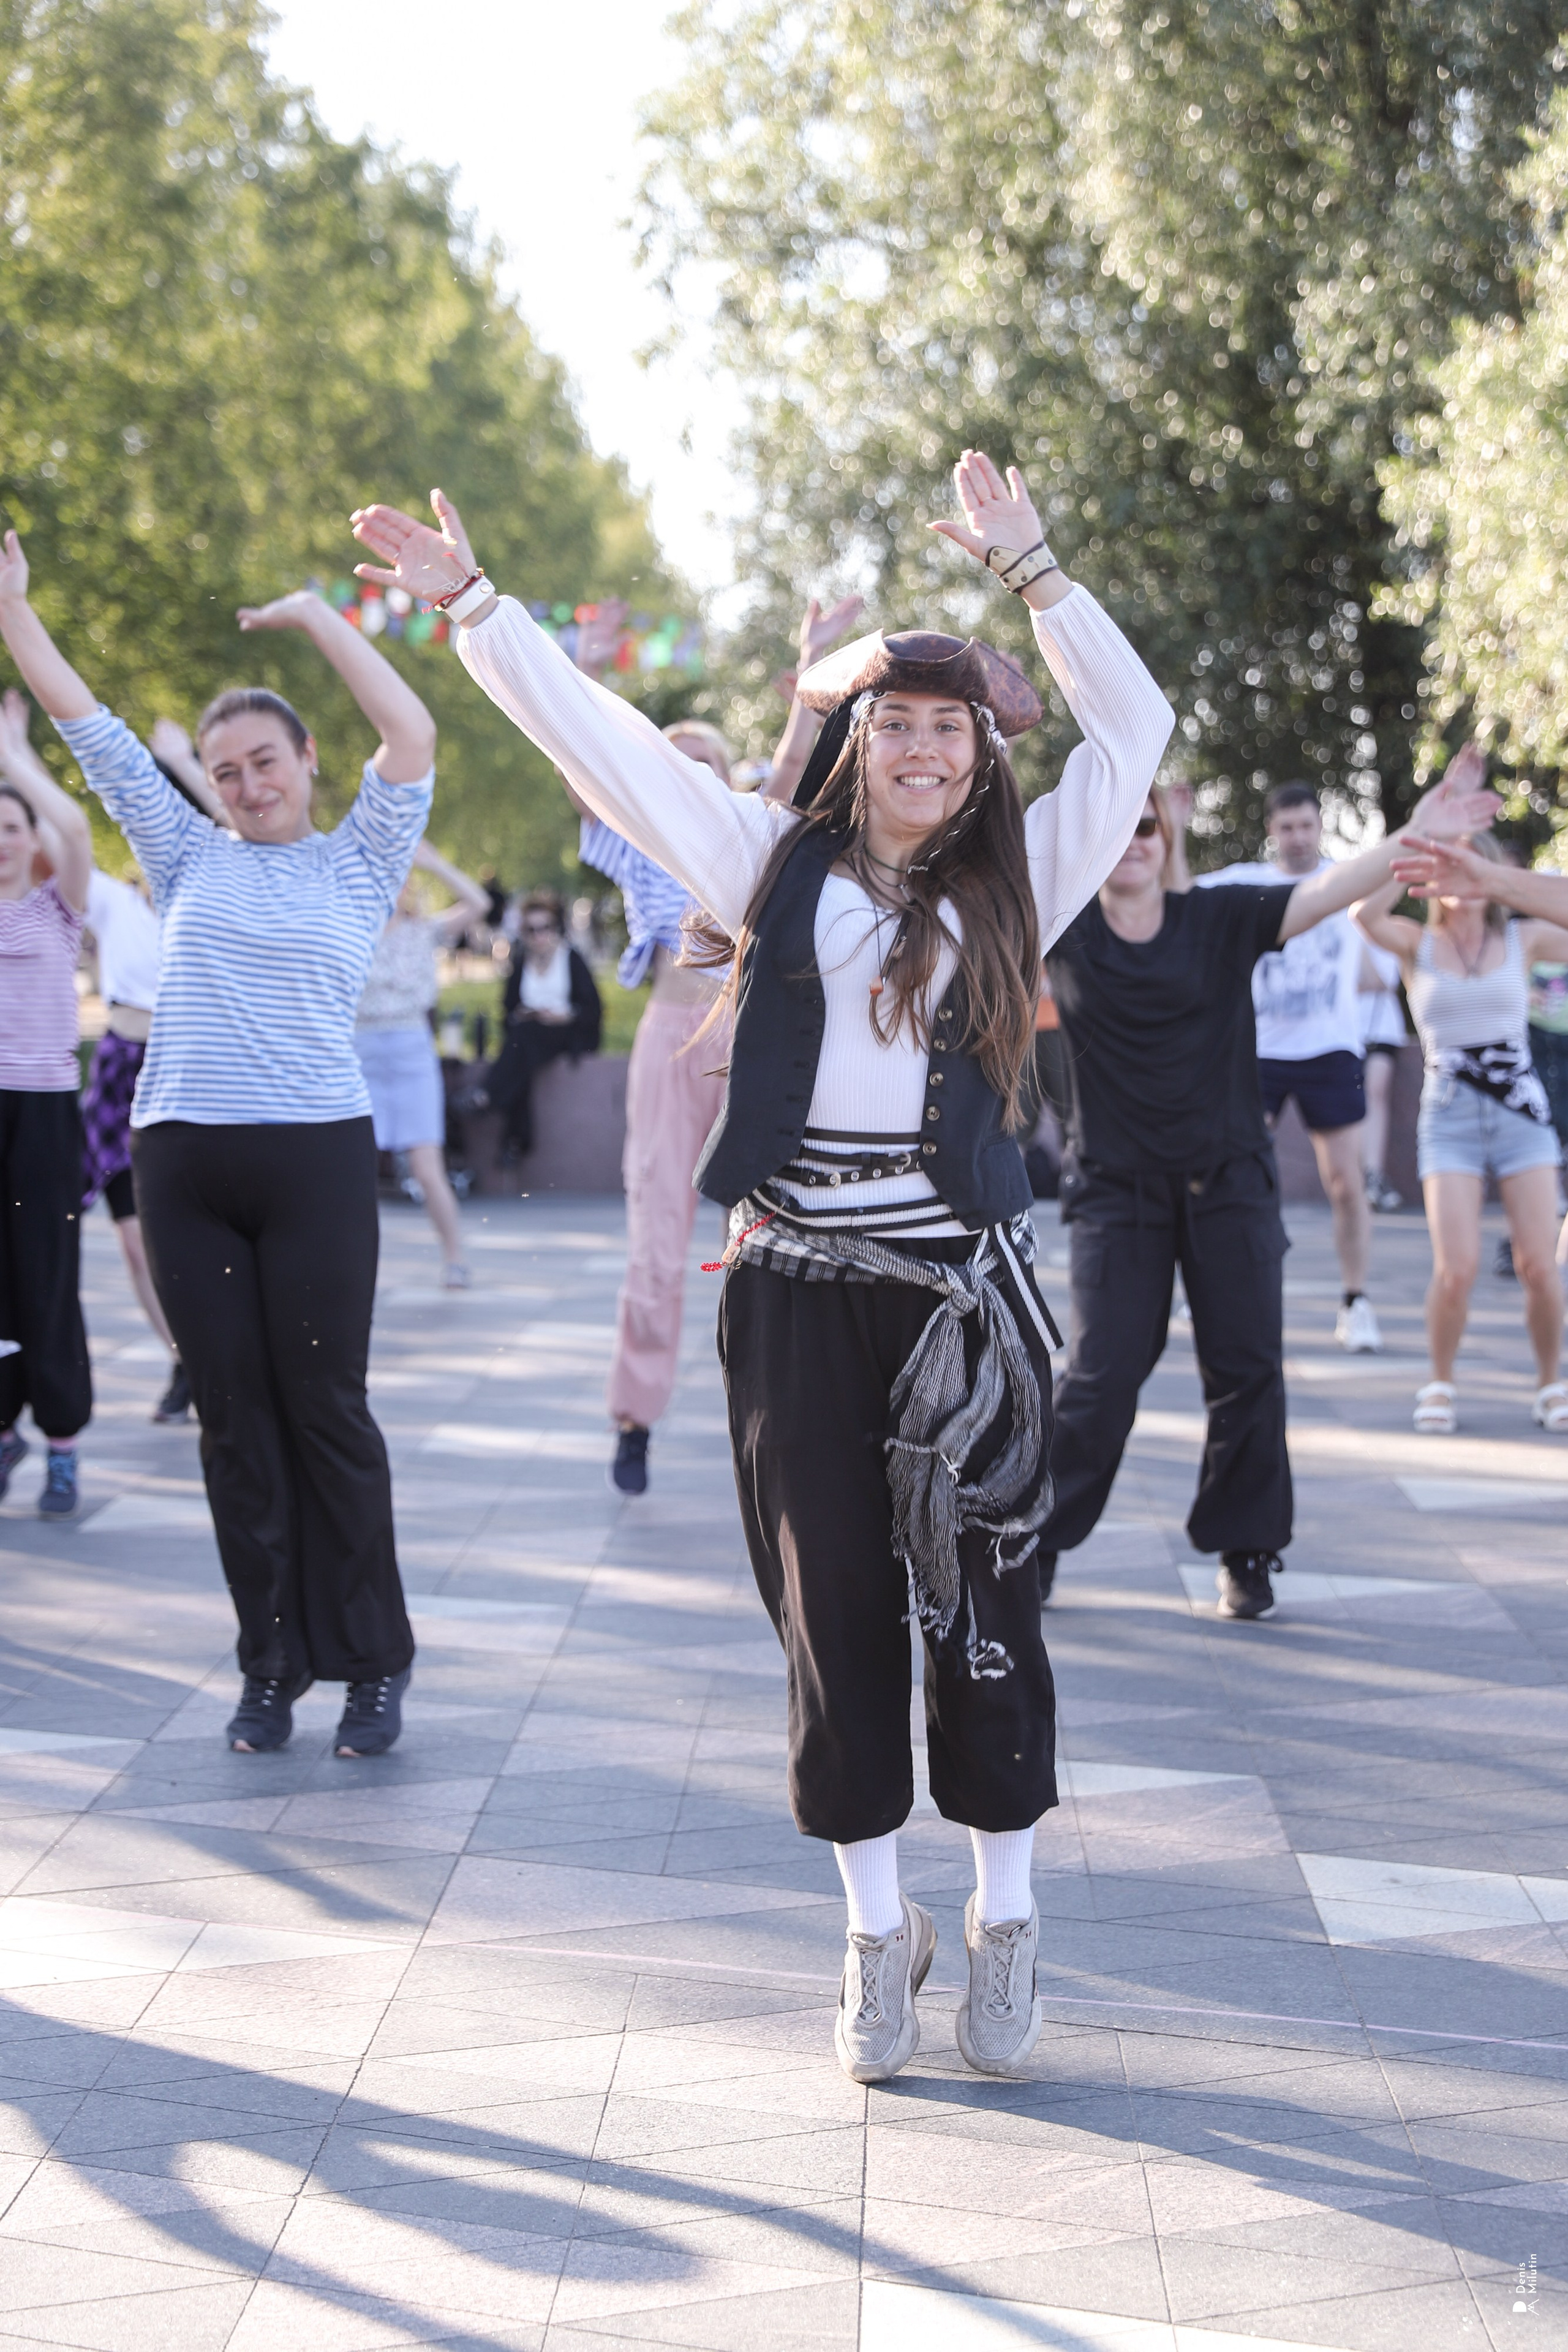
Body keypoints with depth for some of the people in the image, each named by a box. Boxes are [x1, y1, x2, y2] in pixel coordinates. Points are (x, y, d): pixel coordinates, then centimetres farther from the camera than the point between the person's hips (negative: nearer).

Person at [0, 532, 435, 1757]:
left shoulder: (360, 863, 6)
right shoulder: (192, 859, 14)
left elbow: (415, 738, -7)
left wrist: (317, 617, -5)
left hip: (315, 1155, -3)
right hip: (183, 1156, 3)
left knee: (326, 1409, -1)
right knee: (235, 1418, 6)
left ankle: (373, 1664, 9)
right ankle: (271, 1666, 13)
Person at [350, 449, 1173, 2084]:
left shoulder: (1011, 885, 7)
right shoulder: (778, 863, 7)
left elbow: (1132, 726, 5)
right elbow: (598, 736, 9)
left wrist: (1026, 567, 4)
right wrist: (469, 602, 8)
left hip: (959, 1283, 0)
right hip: (796, 1286, 1)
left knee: (982, 1597, 1)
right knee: (831, 1610, 6)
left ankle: (1004, 1919, 14)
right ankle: (878, 1929, 17)